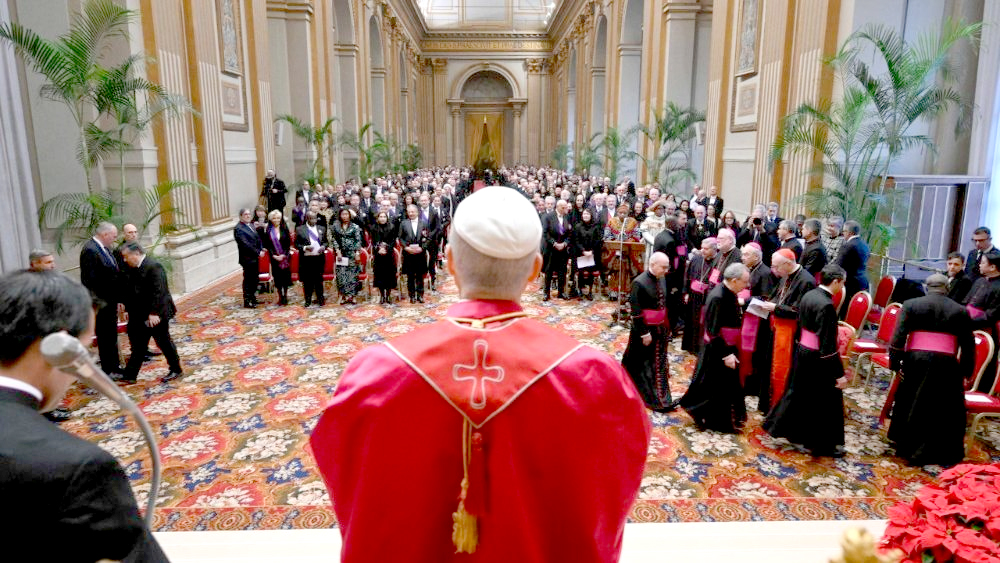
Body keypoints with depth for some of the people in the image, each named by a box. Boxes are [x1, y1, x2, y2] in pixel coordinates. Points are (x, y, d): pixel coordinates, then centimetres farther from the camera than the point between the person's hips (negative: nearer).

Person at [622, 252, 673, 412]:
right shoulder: (639, 283, -22)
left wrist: (667, 325, 13)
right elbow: (636, 312, -20)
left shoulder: (662, 279, 1)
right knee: (642, 364, 10)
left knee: (658, 363, 16)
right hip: (645, 329, -7)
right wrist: (644, 333, -18)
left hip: (660, 328, 7)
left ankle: (659, 398, 31)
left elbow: (664, 302, 11)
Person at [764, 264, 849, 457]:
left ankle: (781, 427, 32)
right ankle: (822, 444, 21)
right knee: (824, 401, 8)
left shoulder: (808, 295, 1)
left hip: (802, 352, 8)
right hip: (818, 359, -8)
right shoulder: (826, 305, -24)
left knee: (798, 392, 21)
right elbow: (828, 345, -23)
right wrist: (839, 373, -18)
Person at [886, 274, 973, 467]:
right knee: (945, 409, 10)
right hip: (946, 365, 0)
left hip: (915, 361, 0)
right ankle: (944, 453, 16)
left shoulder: (911, 304, 1)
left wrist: (894, 362, -1)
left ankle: (904, 445, 25)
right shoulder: (960, 311, 6)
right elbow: (969, 345, 7)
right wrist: (966, 371, 15)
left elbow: (898, 336, -5)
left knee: (910, 404, 14)